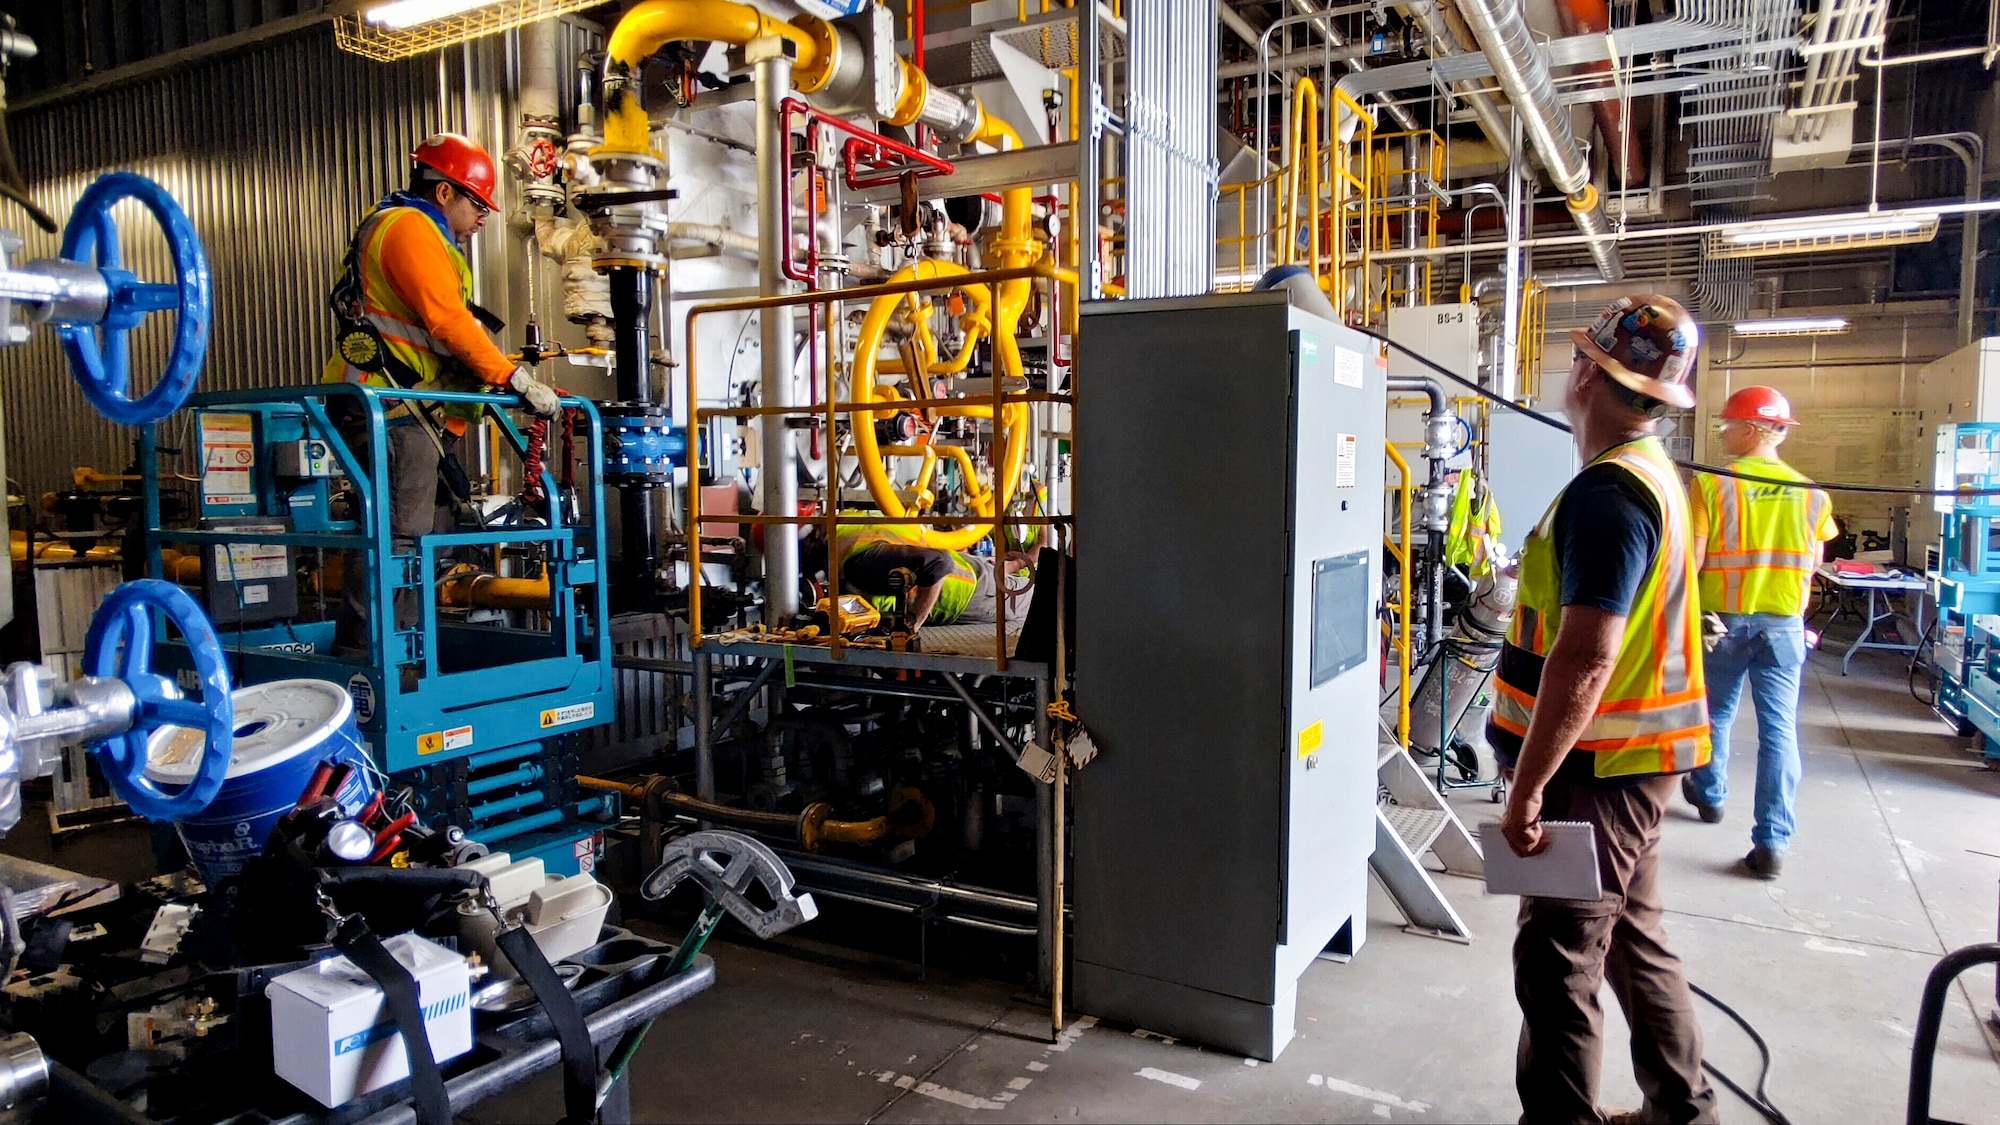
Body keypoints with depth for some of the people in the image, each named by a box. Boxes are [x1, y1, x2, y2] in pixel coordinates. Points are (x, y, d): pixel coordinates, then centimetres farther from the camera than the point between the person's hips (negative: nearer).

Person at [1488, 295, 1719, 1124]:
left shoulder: (1608, 494, -22)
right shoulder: (1654, 475, 11)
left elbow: (1585, 660, -27)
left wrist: (1526, 789, -24)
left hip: (1598, 769, -10)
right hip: (1634, 761, 10)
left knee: (1556, 964, -1)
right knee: (1633, 942, 21)